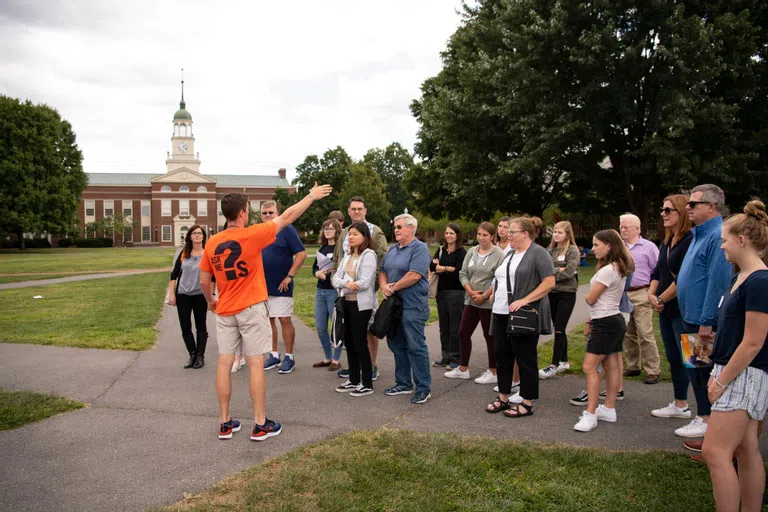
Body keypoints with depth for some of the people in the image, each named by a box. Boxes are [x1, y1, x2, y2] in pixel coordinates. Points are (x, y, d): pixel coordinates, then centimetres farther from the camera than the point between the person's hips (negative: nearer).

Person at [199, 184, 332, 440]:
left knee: (224, 363, 8)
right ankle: (261, 425, 8)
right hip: (251, 308, -4)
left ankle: (225, 424, 16)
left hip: (225, 311, 5)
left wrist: (210, 301, 27)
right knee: (256, 364, 2)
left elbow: (203, 280, 8)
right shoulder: (251, 236, -12)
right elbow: (287, 217, -5)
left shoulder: (212, 243, 1)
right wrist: (312, 196, 6)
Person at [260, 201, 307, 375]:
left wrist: (289, 276, -14)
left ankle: (289, 358, 10)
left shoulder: (287, 230, -7)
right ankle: (274, 355, 24)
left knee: (285, 320, 0)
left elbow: (301, 253, -12)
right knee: (268, 320, 12)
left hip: (281, 286, -6)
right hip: (262, 286, 6)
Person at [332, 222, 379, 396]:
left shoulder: (369, 255, -10)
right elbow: (336, 279, 5)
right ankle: (354, 380, 24)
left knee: (360, 344, -2)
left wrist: (343, 286, -8)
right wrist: (346, 283, -18)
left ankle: (367, 384, 9)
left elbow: (364, 283, -20)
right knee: (349, 343, 12)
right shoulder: (347, 256, 14)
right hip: (346, 303, 7)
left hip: (361, 304, -7)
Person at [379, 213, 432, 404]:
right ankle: (403, 383, 26)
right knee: (397, 345, 14)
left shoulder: (419, 248, -10)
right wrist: (384, 286, -5)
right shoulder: (392, 249, 16)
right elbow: (382, 272, 16)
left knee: (415, 346, -5)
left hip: (412, 305, -9)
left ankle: (423, 388, 3)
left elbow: (414, 275, -21)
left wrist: (393, 287, -12)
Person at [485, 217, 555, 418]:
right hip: (502, 314, 8)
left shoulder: (538, 253, -9)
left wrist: (524, 300, -21)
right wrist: (495, 295, 9)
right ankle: (503, 398, 22)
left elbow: (549, 282, -16)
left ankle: (527, 403, 11)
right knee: (503, 356, 11)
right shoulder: (510, 254, 17)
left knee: (525, 358, 1)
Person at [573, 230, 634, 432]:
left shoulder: (607, 270, -20)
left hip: (606, 324, -11)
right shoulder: (619, 268, 13)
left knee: (589, 367, -9)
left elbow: (590, 299, -16)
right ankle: (609, 410, 22)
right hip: (614, 320, 11)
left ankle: (590, 415, -8)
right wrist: (592, 320, 13)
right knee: (611, 367, 14)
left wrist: (588, 297, 8)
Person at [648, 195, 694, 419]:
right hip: (666, 309, 9)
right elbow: (657, 272, 16)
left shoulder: (690, 240, -16)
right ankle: (680, 405, 26)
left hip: (683, 310, -9)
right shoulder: (667, 242, 13)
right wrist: (651, 294, -1)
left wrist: (662, 299, -12)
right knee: (674, 358, 15)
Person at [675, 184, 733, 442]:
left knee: (704, 373, 0)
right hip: (692, 318, 10)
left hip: (705, 321, -10)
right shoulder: (699, 234, 14)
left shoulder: (718, 236, -19)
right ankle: (703, 417, 28)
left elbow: (717, 282, -24)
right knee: (696, 371, 17)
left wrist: (706, 321, -24)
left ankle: (708, 421, 12)